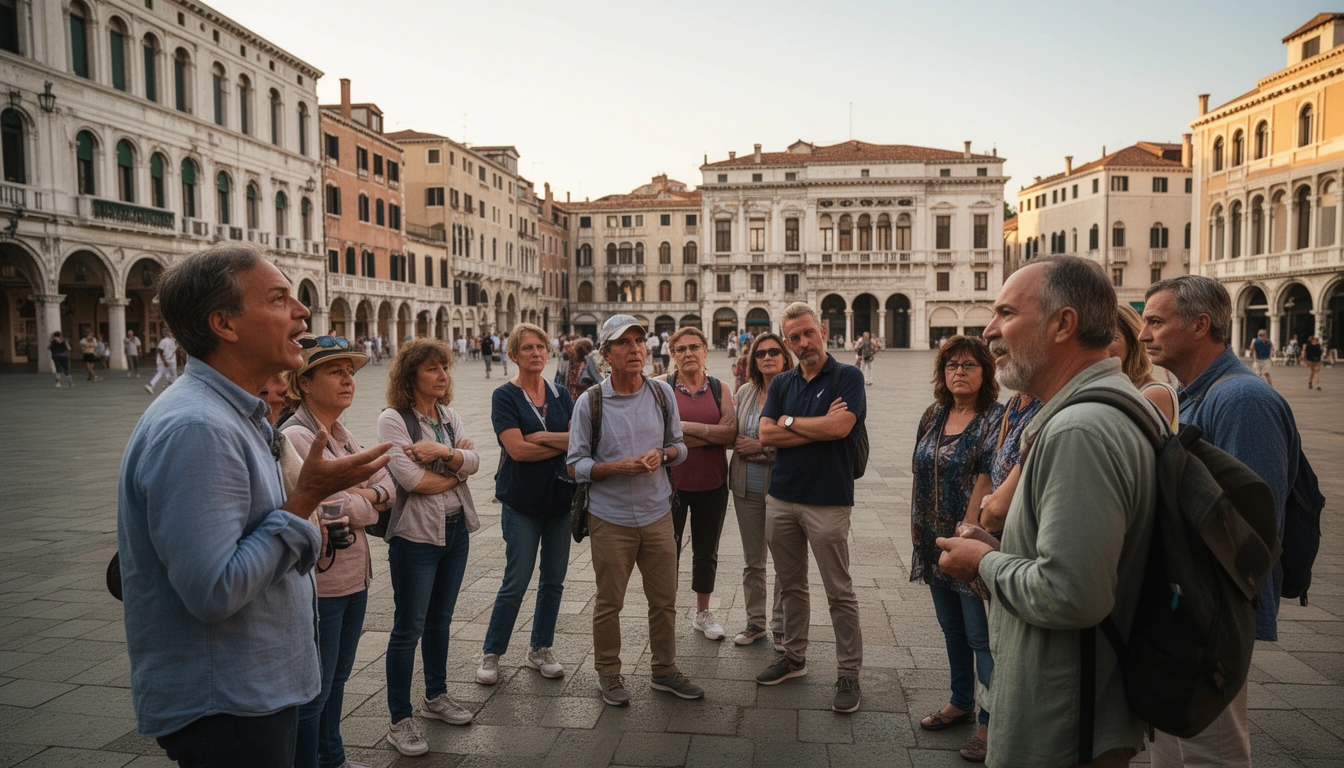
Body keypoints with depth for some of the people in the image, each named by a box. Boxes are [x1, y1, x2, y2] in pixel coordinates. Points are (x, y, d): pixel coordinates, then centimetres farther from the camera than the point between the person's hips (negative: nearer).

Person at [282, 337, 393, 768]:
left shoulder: (342, 435, 8)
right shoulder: (295, 437, -19)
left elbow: (387, 484, 8)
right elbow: (331, 509, -25)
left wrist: (365, 497, -12)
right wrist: (369, 505, -6)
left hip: (354, 578, 9)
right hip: (319, 583, -9)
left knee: (337, 677, 23)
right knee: (314, 691, 6)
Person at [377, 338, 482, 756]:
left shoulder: (448, 415, 7)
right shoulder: (393, 419, -12)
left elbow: (473, 460, -4)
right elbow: (410, 478, -22)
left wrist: (443, 451, -22)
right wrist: (456, 473, -8)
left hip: (456, 529, 6)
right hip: (415, 534, -6)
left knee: (440, 620, 19)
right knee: (409, 628, 2)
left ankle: (436, 696, 35)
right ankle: (399, 721, 13)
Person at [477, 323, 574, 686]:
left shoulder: (561, 395, 7)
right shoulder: (504, 396, -6)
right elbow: (517, 449, -17)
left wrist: (542, 437, -16)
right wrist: (564, 444, -9)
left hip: (561, 497, 4)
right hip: (522, 502, -4)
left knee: (554, 580, 10)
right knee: (516, 582, 0)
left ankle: (540, 650, 26)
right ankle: (491, 653, 17)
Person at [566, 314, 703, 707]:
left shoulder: (662, 393, 1)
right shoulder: (590, 402, -9)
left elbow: (679, 446, 10)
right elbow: (577, 464, -6)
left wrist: (662, 454, -12)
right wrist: (618, 467, -21)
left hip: (657, 514, 3)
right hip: (611, 518, -3)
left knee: (664, 600, 12)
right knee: (609, 603, 9)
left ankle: (664, 670, 32)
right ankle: (608, 675, 29)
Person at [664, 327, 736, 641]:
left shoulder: (719, 388, 3)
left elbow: (731, 432, -10)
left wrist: (689, 428, -18)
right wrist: (712, 436, -17)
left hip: (712, 484, 3)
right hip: (672, 482, -3)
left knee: (706, 552, 16)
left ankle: (703, 613, 34)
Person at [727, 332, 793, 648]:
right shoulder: (745, 392, 7)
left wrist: (762, 446, -16)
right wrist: (740, 445, -5)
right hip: (747, 486, 5)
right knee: (752, 561, 15)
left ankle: (781, 627, 19)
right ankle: (755, 622, 29)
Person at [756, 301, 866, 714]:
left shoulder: (848, 377, -5)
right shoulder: (782, 383, 9)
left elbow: (840, 427, -20)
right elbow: (766, 435, -2)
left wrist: (790, 422, -7)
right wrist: (819, 427, -11)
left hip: (828, 501, -5)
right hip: (781, 498, 5)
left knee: (839, 592, 2)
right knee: (790, 585, 16)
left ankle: (849, 672, 14)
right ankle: (794, 656, 31)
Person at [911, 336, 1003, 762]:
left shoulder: (995, 419, -11)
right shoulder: (933, 416, 9)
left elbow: (988, 477, -17)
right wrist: (917, 525, 9)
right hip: (935, 539, 7)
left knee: (981, 634, 1)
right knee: (951, 626, 19)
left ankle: (991, 720, 14)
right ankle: (961, 702, 35)